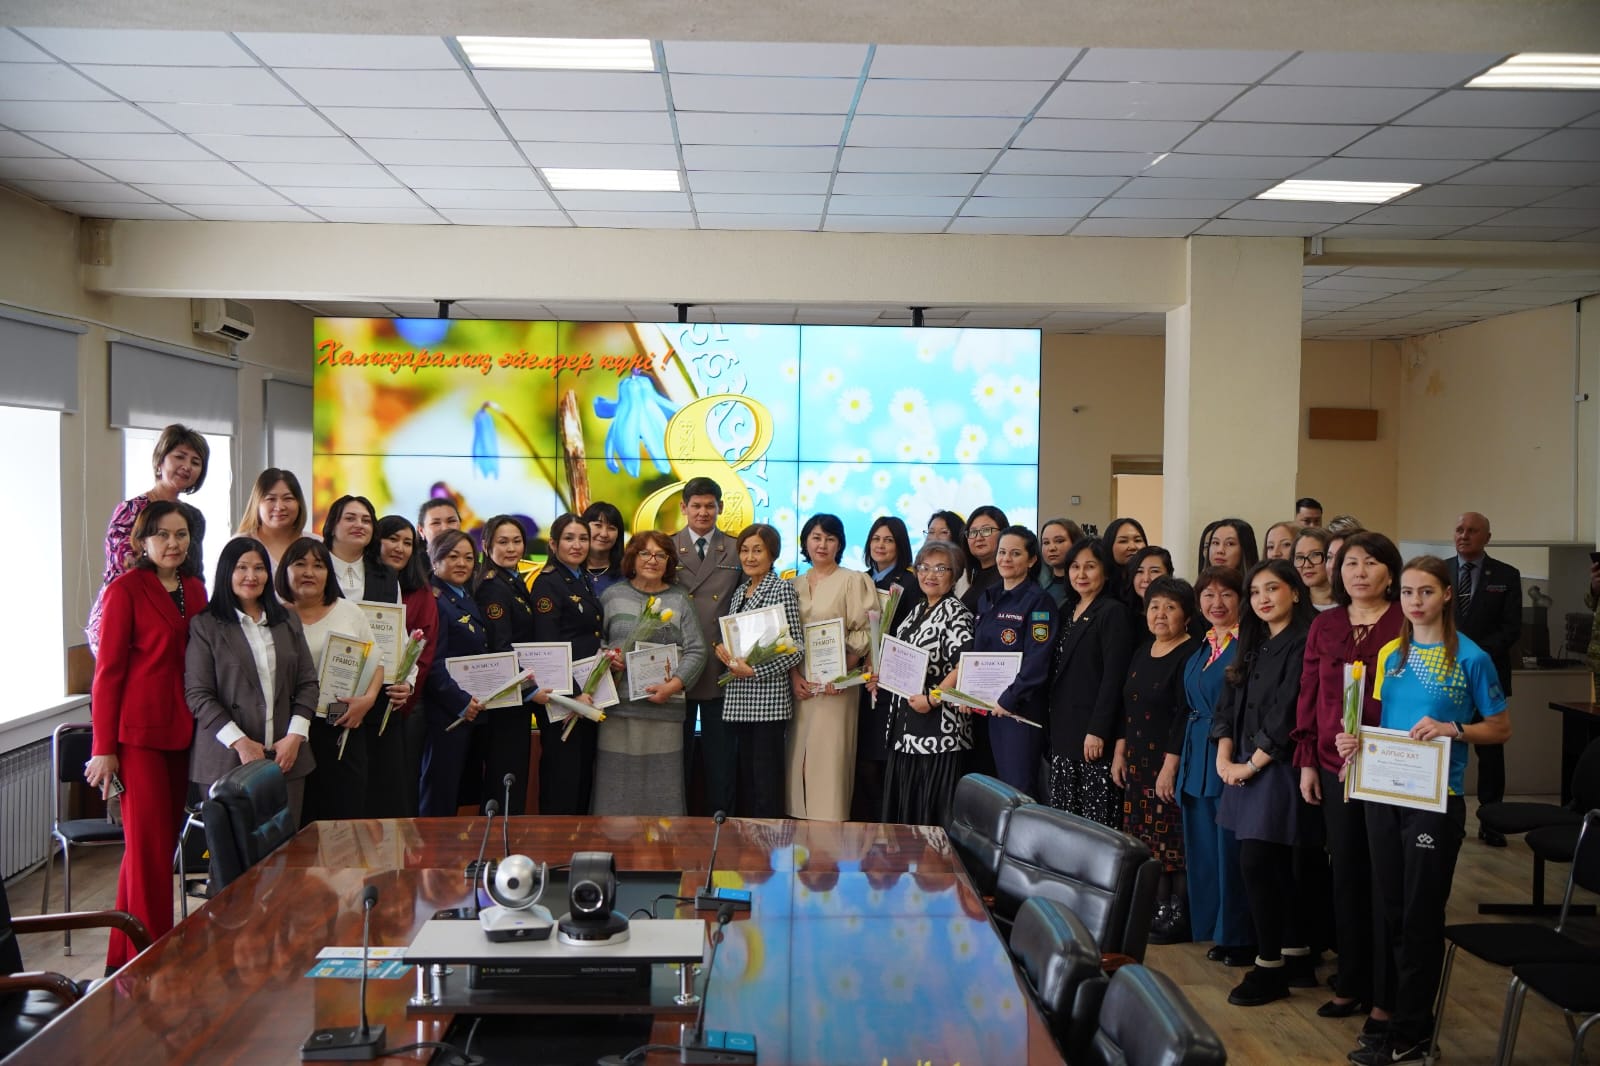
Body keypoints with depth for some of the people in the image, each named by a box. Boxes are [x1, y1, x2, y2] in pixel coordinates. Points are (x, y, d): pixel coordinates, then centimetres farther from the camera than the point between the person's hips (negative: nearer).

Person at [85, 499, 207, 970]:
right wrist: (104, 748, -10)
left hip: (183, 732, 6)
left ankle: (124, 956, 22)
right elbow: (108, 670, -8)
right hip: (139, 733, -6)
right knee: (149, 846, -4)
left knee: (164, 840, 10)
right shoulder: (125, 589, -6)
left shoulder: (195, 590, 12)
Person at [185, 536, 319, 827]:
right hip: (227, 759, -3)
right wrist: (240, 742, -13)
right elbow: (197, 695, -5)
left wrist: (295, 735, -2)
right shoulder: (205, 626, 1)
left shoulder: (288, 622, 15)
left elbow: (308, 683, 13)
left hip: (286, 758, 3)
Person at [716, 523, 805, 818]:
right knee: (745, 777, 11)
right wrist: (721, 647, -1)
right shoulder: (739, 592, 16)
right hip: (739, 699, 7)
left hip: (768, 698, -7)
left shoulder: (782, 589, -6)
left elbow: (796, 649, -11)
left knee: (767, 781, -5)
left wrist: (754, 670, -16)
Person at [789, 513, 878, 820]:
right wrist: (794, 675, -3)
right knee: (799, 756, 5)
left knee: (830, 755, -7)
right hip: (800, 683, 4)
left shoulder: (854, 581, 0)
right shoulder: (795, 585, 14)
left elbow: (865, 633, -6)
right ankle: (800, 819, 12)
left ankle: (830, 822, -2)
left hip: (837, 684, -4)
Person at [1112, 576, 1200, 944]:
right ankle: (1154, 908, 18)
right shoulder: (1142, 652, 13)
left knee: (1172, 837, -5)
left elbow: (1185, 715, -17)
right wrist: (1119, 751, 12)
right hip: (1138, 760, 8)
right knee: (1146, 837, 10)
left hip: (1171, 761, -8)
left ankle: (1178, 914, 5)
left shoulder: (1191, 655, -11)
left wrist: (1171, 765, -19)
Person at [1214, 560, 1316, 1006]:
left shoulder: (1304, 644, -12)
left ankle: (1270, 966, 3)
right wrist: (1224, 756, 0)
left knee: (1257, 864, -9)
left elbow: (1288, 714, -17)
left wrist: (1251, 764, -13)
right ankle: (1297, 957, 21)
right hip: (1245, 768, 8)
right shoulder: (1253, 644, 14)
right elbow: (1230, 702, 13)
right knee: (1276, 867, 11)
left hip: (1278, 767, -8)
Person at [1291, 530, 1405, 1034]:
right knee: (1346, 875, 13)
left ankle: (1386, 996, 15)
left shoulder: (1406, 625, -6)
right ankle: (1351, 984, 26)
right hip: (1335, 767, 5)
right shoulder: (1324, 627, 8)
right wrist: (1308, 761, 7)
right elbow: (1309, 696, 10)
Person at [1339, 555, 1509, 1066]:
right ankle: (1395, 1008, 23)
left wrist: (1451, 728, -19)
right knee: (1390, 908, 11)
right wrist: (1354, 740, -5)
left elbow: (1500, 728, -2)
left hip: (1436, 798, -5)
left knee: (1421, 914, 2)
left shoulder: (1470, 658, -7)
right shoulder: (1391, 654, 7)